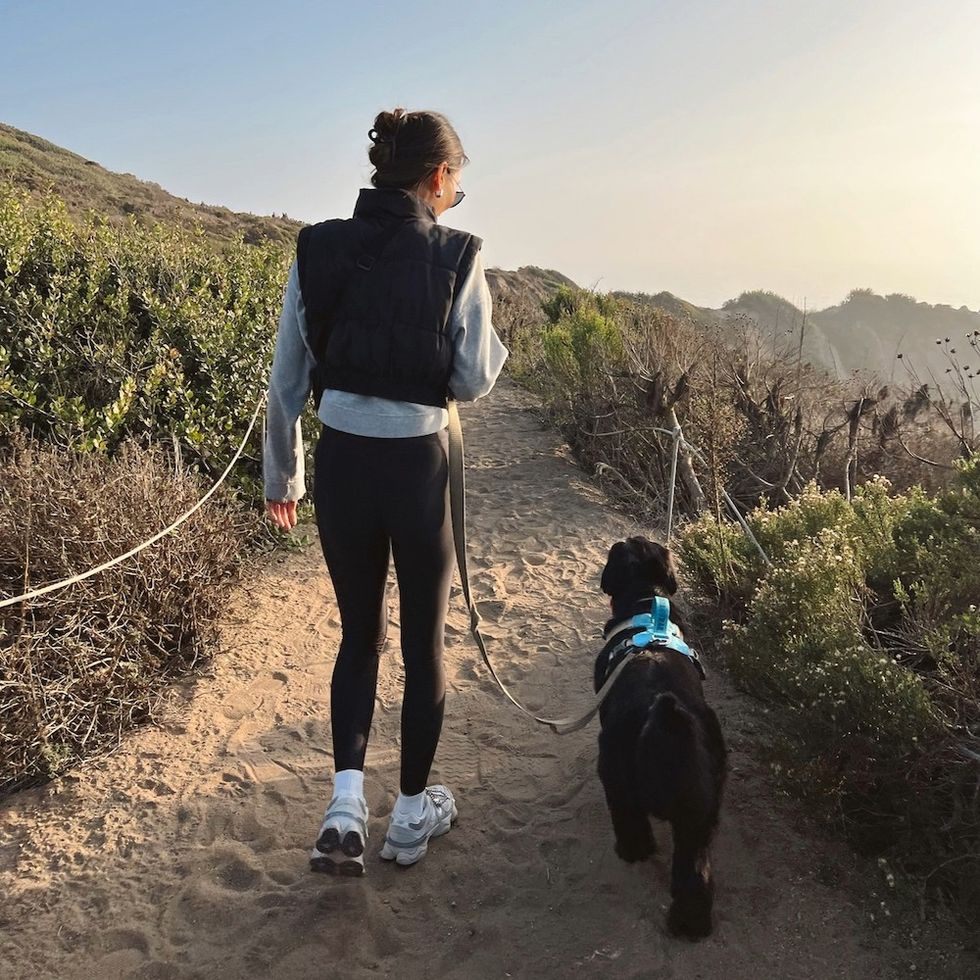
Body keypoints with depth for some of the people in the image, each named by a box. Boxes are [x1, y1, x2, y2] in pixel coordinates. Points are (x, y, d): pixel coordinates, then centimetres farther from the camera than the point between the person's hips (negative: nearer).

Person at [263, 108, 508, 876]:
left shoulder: (317, 249, 0)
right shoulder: (456, 256, -9)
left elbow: (286, 376, 4)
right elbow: (474, 381, -8)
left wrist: (280, 475, 14)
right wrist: (490, 340, 13)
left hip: (341, 464, 3)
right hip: (419, 467, -3)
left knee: (358, 633, 20)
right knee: (424, 642, 15)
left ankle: (346, 806, 10)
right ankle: (412, 814, 29)